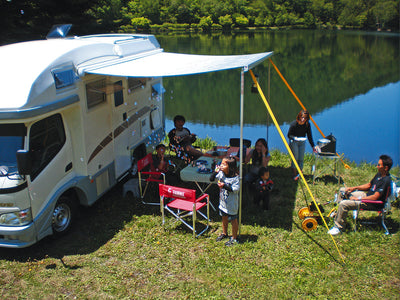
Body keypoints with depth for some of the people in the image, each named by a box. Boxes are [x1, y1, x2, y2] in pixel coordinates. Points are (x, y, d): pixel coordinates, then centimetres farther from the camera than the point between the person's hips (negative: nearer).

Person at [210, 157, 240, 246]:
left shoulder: (235, 177, -23)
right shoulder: (221, 173, -6)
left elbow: (235, 189, -26)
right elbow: (211, 179, -2)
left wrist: (224, 186, -33)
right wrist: (216, 172, -18)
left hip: (232, 203, -6)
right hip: (223, 201, 6)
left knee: (233, 220, 10)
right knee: (224, 218, 24)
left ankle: (234, 238, 25)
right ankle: (224, 233, 45)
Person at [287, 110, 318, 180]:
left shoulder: (307, 124, -10)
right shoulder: (294, 124, -21)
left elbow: (309, 136, -4)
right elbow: (289, 135, -13)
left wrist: (313, 146, -8)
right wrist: (294, 137, -33)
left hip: (302, 142, 4)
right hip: (294, 142, -3)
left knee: (301, 159, 2)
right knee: (295, 158, -9)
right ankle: (295, 175, 1)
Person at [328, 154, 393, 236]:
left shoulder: (386, 180, -24)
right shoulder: (379, 174, 5)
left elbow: (375, 197, -28)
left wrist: (358, 199, -21)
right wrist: (354, 188, 6)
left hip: (371, 202, -10)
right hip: (367, 195, 10)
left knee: (344, 204, -25)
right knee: (342, 190, 14)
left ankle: (338, 227, -12)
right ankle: (338, 212, 23)